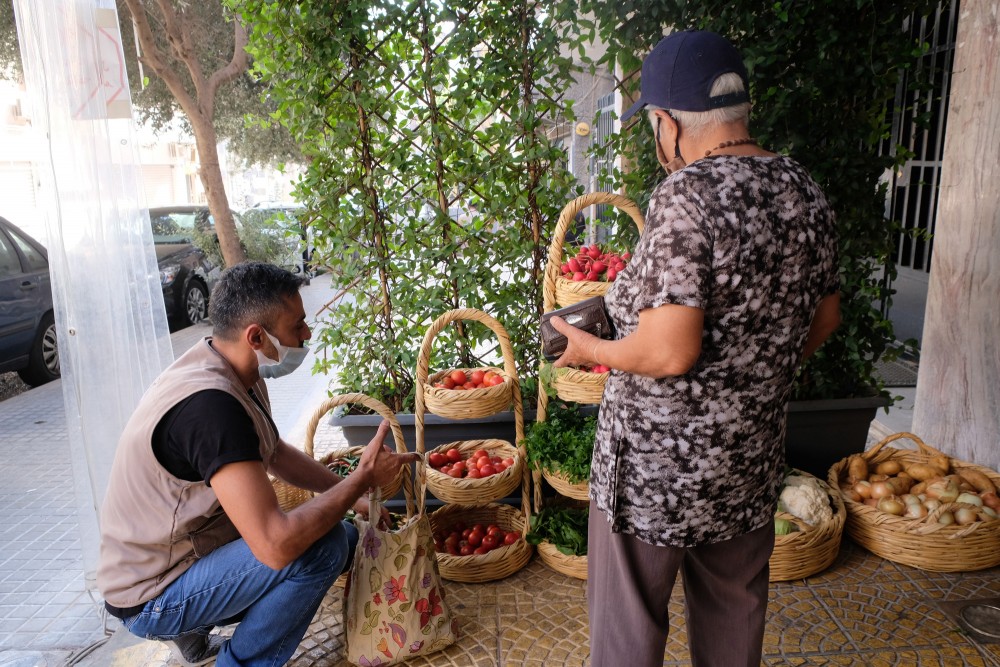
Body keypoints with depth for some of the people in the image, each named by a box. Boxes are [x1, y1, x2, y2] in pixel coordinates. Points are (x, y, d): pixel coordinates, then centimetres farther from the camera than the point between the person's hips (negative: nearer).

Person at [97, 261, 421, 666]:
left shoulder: (231, 371, -3)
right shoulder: (211, 405, -33)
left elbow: (275, 454, 12)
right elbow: (276, 545, -37)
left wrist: (353, 496, 3)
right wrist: (362, 478, -24)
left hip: (195, 547, 9)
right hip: (151, 599, -9)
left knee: (346, 536, 9)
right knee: (324, 543, -26)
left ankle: (195, 630, 16)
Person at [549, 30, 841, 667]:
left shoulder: (687, 195, -24)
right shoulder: (804, 189, 0)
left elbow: (669, 353, -28)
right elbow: (825, 317, 10)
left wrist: (588, 347, -10)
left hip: (658, 460, -7)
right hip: (752, 450, 8)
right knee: (736, 611, 27)